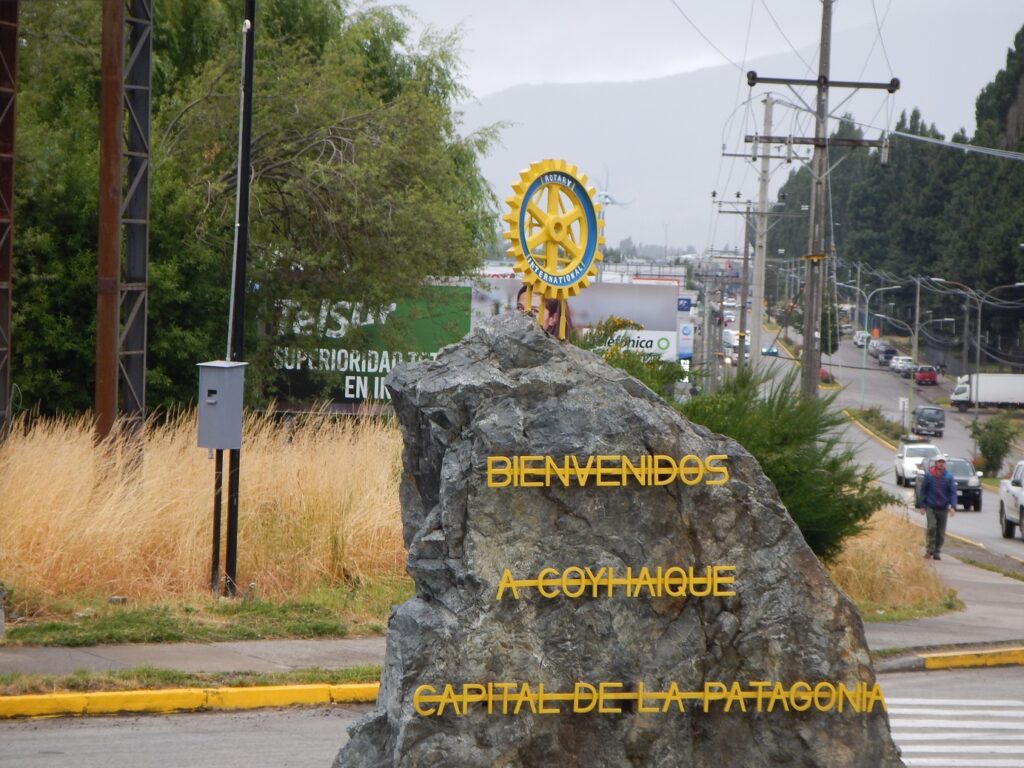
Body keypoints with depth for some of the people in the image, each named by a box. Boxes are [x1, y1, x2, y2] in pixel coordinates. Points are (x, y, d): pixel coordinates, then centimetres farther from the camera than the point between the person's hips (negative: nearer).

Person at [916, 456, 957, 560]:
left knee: (941, 532, 4)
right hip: (930, 507, -2)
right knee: (932, 526, -19)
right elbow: (922, 490, 4)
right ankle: (929, 550, -11)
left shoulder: (949, 477, 2)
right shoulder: (928, 475, -1)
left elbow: (953, 492, 0)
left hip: (943, 508, 2)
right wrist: (921, 505, -1)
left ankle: (936, 552, 14)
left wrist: (953, 506, -12)